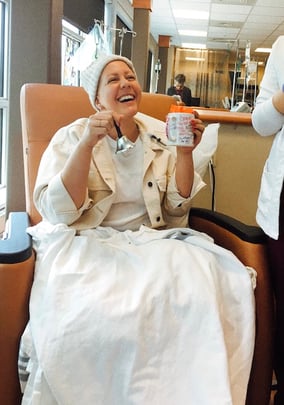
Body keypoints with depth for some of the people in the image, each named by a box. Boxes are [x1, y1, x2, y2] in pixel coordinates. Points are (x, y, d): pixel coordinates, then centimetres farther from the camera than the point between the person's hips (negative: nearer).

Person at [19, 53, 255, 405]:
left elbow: (176, 209, 9)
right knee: (80, 313, -36)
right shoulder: (72, 136, 3)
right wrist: (88, 142, -18)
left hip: (150, 241, 3)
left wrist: (185, 152, -5)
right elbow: (59, 212, -10)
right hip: (85, 244, -2)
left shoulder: (161, 135, 11)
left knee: (211, 287, -27)